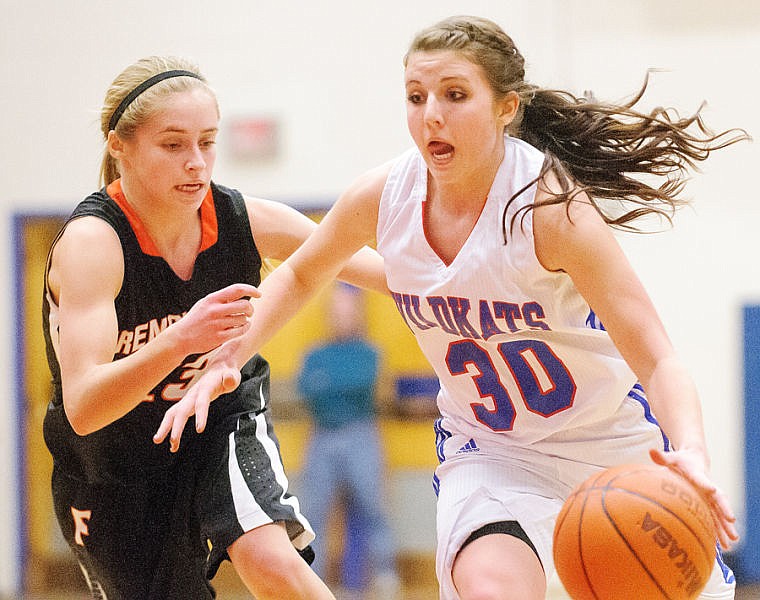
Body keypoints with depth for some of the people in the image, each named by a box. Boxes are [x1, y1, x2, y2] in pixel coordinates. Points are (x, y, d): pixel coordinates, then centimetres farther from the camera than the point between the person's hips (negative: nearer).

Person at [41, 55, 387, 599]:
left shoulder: (246, 220, -16)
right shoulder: (90, 242, -28)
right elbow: (83, 408, -38)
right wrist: (179, 340, -54)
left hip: (225, 425, 2)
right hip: (116, 471, -2)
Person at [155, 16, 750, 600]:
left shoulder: (552, 206, -27)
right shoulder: (384, 197, -13)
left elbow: (659, 361, -29)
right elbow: (301, 274, 10)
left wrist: (690, 458, -48)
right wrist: (226, 361, -3)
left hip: (611, 440, -2)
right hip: (488, 450, 2)